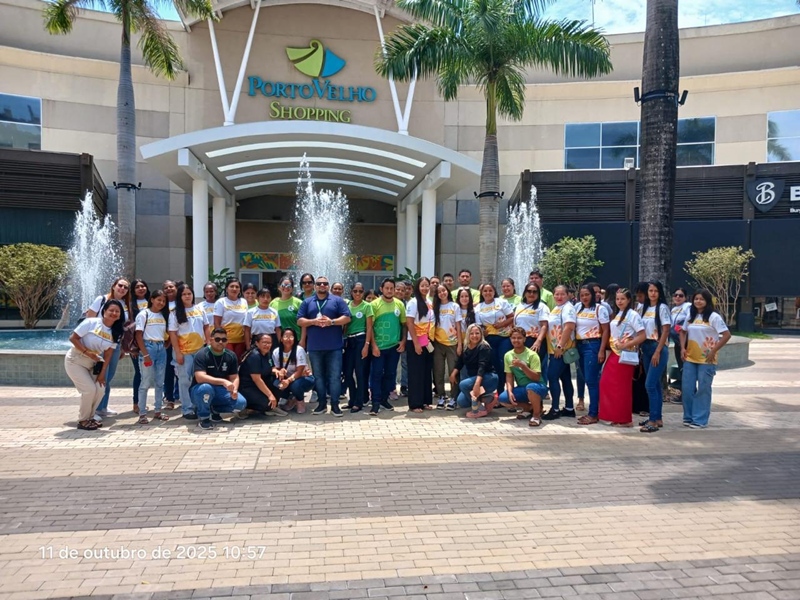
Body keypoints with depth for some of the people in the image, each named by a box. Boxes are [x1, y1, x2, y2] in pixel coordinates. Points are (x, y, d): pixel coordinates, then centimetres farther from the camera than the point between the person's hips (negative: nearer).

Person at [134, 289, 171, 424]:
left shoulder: (164, 315, 12)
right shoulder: (144, 314, -3)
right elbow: (139, 336, -8)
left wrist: (165, 346, -1)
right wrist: (145, 354, -14)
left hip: (161, 349, 5)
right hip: (148, 347, -5)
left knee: (159, 382, 8)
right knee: (146, 382, -5)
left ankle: (158, 411, 16)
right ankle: (142, 413, 2)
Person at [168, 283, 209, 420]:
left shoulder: (200, 309, 6)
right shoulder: (175, 313, -3)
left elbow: (206, 327, 11)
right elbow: (172, 334, -6)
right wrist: (177, 353, -12)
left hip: (200, 349, 3)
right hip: (184, 351, -3)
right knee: (184, 380, 2)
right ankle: (187, 409, 9)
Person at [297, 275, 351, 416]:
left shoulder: (337, 300, 5)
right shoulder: (307, 302, 11)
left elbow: (347, 318, -1)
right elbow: (300, 321, 5)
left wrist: (331, 322, -15)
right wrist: (313, 321, -13)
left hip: (334, 346, -2)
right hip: (314, 347, 2)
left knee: (335, 376, -2)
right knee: (318, 376, 9)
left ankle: (335, 405, 4)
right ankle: (322, 403, 19)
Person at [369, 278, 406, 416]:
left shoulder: (399, 304, 4)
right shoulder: (375, 304, -6)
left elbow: (404, 324, 10)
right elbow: (370, 326, -7)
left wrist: (403, 341, 1)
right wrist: (373, 345, -12)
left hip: (394, 346, 4)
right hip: (379, 346, -4)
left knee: (390, 374, 12)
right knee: (376, 374, -2)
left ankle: (384, 399, 26)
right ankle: (376, 402, 3)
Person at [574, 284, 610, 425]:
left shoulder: (600, 308, -4)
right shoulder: (578, 309, 13)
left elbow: (605, 331, -7)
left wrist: (601, 351, -14)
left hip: (593, 345, -6)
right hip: (580, 345, 6)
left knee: (591, 380, -6)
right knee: (586, 379, 9)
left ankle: (593, 414, -1)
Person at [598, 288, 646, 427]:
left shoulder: (632, 314, -9)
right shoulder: (617, 314, 14)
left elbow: (642, 336, -15)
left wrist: (625, 345, -20)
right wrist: (611, 346, 4)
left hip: (625, 355, -8)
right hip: (614, 353, 8)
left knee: (622, 387, -2)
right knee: (607, 383, 6)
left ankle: (625, 419, 9)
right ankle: (615, 417, 17)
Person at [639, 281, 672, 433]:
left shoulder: (662, 308, -7)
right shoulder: (645, 308, 13)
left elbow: (666, 331, -11)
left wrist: (657, 352, -16)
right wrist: (640, 349, 6)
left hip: (658, 348, -7)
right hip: (646, 348, 7)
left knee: (650, 384, -12)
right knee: (655, 384, 11)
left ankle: (653, 421, -8)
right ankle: (657, 418, 18)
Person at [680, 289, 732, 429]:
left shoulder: (714, 317, -8)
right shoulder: (691, 316, 10)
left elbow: (726, 335, -12)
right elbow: (683, 332, 20)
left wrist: (713, 351, -15)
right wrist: (683, 348, 5)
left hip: (706, 360, -5)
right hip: (690, 358, 5)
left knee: (703, 390, 1)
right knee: (687, 389, 6)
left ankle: (700, 420, 9)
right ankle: (689, 417, 19)